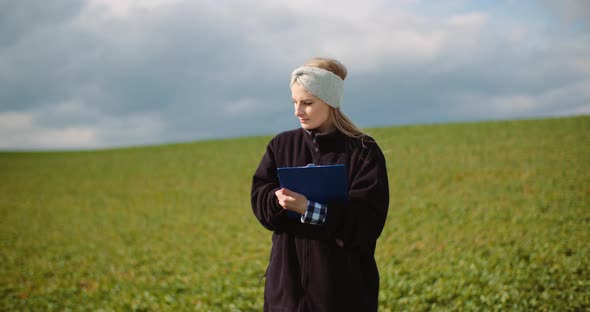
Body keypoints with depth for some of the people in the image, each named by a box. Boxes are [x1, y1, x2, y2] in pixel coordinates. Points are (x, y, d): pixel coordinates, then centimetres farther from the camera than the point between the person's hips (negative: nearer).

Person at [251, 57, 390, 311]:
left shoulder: (363, 151, -4)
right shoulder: (281, 145, 9)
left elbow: (368, 218, -14)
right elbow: (260, 198, 1)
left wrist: (310, 208, -25)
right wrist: (281, 199, -22)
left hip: (344, 284, -3)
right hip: (287, 280, 3)